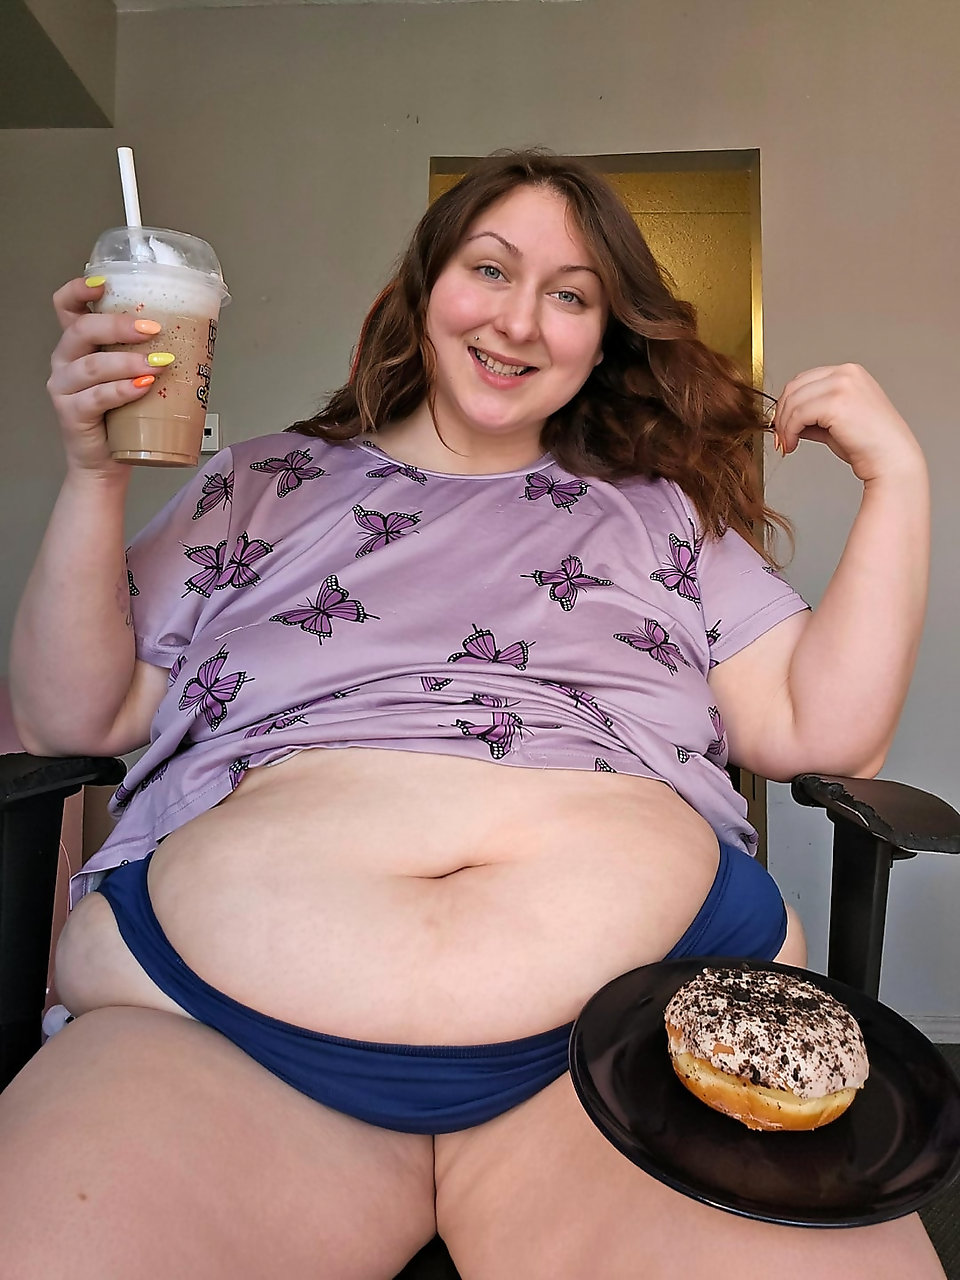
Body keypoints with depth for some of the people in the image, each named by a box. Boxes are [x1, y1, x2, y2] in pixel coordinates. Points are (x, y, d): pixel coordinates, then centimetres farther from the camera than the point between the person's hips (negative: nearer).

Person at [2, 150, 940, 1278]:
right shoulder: (258, 488, 19)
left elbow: (821, 728, 12)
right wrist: (93, 475, 4)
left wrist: (897, 480, 8)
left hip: (646, 1019, 2)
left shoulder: (665, 515, 19)